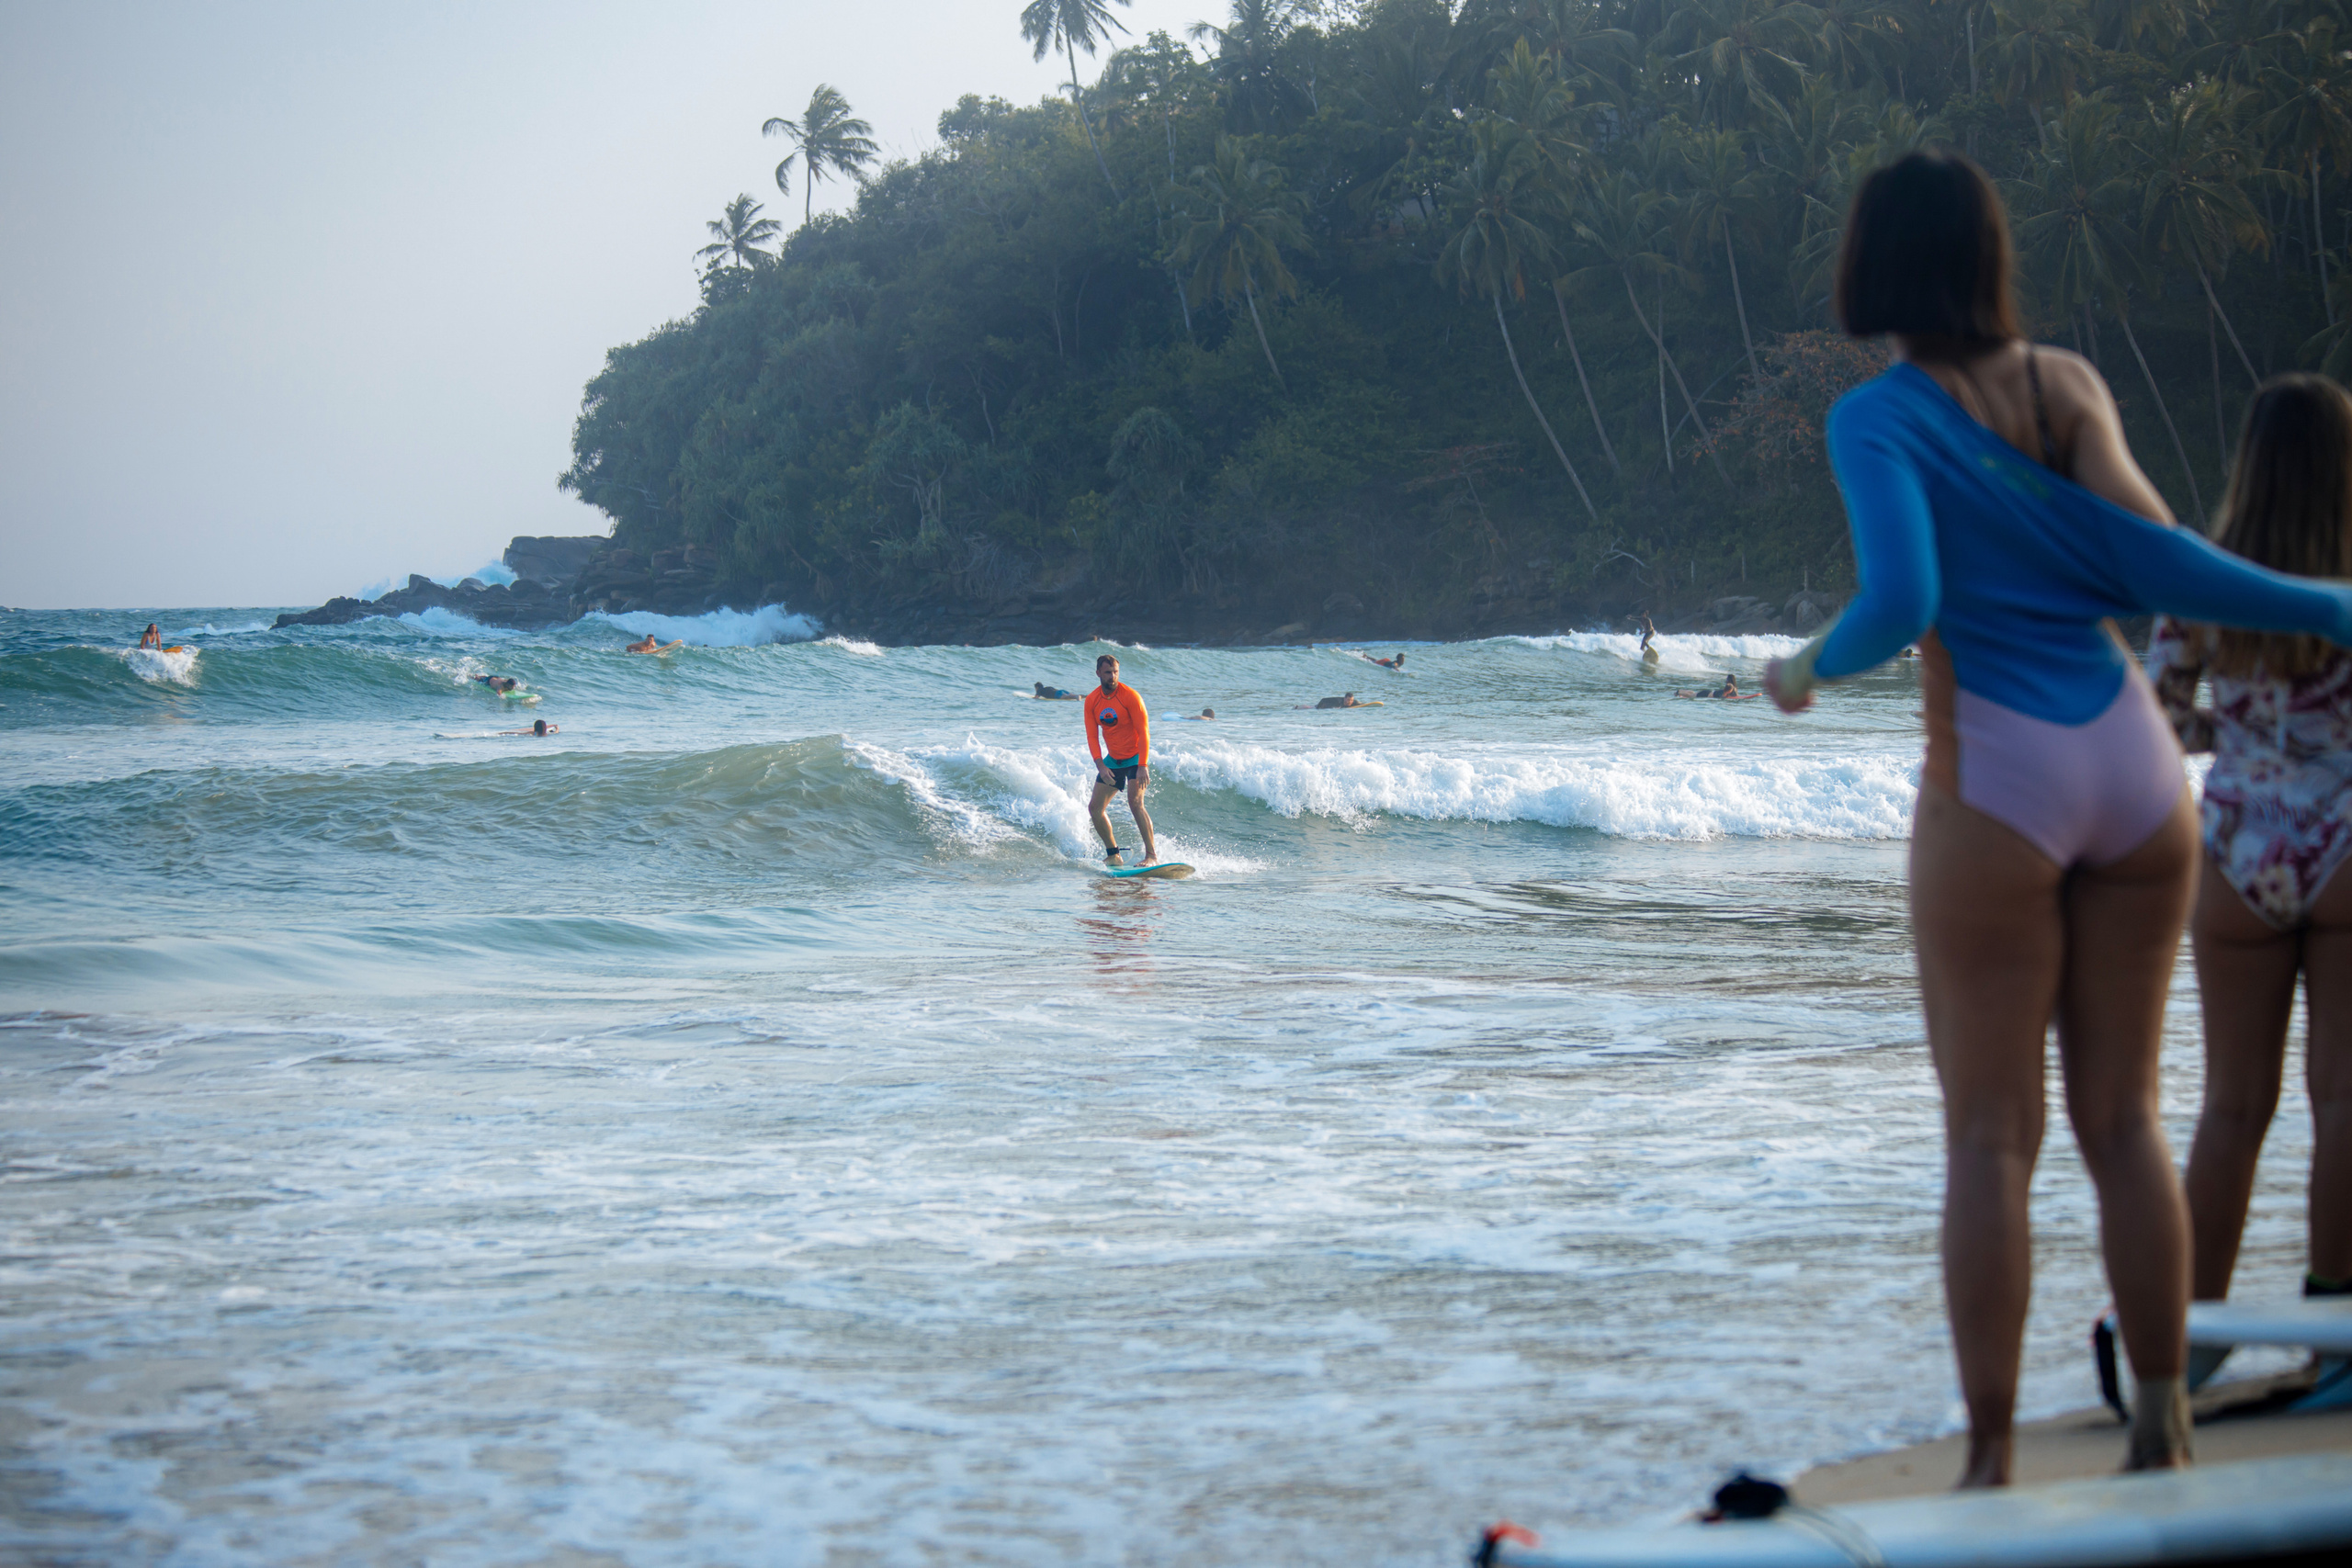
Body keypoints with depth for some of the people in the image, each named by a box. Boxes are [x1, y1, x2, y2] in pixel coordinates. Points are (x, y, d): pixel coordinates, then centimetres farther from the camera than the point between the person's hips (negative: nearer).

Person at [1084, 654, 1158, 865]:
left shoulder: (1130, 696, -17)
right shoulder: (1091, 701, -1)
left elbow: (1144, 732, -18)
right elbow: (1092, 736, 0)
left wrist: (1143, 766, -26)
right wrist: (1101, 766, -14)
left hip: (1135, 758, -6)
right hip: (1112, 760, 6)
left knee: (1135, 801, -25)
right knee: (1095, 807, 2)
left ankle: (1152, 855, -23)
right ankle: (1113, 854, 14)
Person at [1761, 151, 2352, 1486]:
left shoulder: (1881, 418, -5)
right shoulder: (2071, 384, 7)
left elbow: (1904, 599, -18)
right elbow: (2151, 562, -4)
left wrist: (1817, 667, 2)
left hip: (1996, 788, -4)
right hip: (2135, 769, 4)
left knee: (1992, 1137, 2)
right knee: (2125, 1116, 12)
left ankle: (1993, 1464, 3)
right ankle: (2164, 1437, 13)